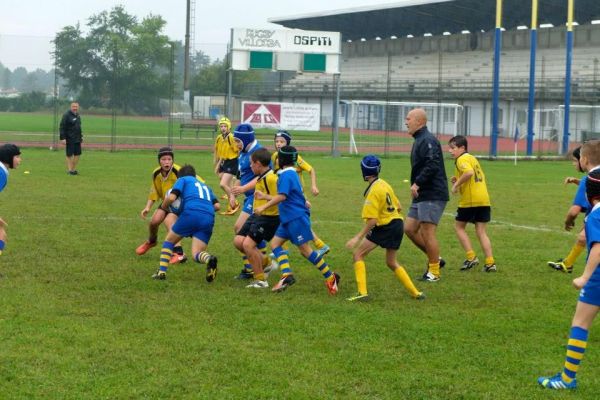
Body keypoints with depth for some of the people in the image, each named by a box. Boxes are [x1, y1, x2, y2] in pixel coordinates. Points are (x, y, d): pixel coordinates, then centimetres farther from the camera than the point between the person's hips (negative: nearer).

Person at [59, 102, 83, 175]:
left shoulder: (78, 116, 14)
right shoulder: (67, 115, -9)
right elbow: (62, 127, -13)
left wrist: (81, 136, 20)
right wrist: (62, 138, -18)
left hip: (77, 139, 7)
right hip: (69, 139, -7)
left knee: (77, 154, 6)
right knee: (69, 155, 0)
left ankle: (74, 169, 17)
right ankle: (69, 170, 8)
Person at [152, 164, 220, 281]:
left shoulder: (183, 179, 19)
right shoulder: (205, 186, 35)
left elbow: (171, 198, 3)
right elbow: (217, 205, 21)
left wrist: (163, 207, 22)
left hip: (191, 214, -4)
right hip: (209, 218, 4)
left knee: (169, 240, 20)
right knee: (196, 253, 1)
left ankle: (162, 272, 10)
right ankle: (208, 259, -35)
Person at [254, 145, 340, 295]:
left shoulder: (286, 175, -15)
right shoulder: (291, 173, 17)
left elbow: (282, 196, -26)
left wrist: (264, 207, -24)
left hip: (296, 217, -10)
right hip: (289, 219, 10)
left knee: (305, 249, -7)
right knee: (275, 243, 2)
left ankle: (330, 277, 0)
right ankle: (287, 275, -11)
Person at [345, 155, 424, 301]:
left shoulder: (373, 191, -16)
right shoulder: (384, 184, 9)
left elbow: (372, 220, -21)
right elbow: (398, 207, 16)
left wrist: (358, 237, -19)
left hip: (385, 227, -9)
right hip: (398, 223, 9)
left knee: (358, 254, -3)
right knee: (391, 263, 22)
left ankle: (362, 292, -13)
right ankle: (416, 293, 21)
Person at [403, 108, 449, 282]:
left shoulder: (427, 141, -15)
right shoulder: (419, 140, 19)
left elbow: (432, 165, -27)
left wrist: (418, 183, -26)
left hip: (432, 195, -11)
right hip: (422, 195, 11)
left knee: (427, 232, -7)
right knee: (409, 228, 10)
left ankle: (434, 272, 1)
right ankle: (435, 259, 20)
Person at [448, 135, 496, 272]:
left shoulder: (462, 159, -8)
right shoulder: (472, 158, 20)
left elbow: (469, 172, -28)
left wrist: (457, 184, -17)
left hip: (470, 200, -8)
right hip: (484, 199, 8)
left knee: (459, 226, 10)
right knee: (481, 231, 8)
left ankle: (471, 257, 2)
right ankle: (490, 262, 0)